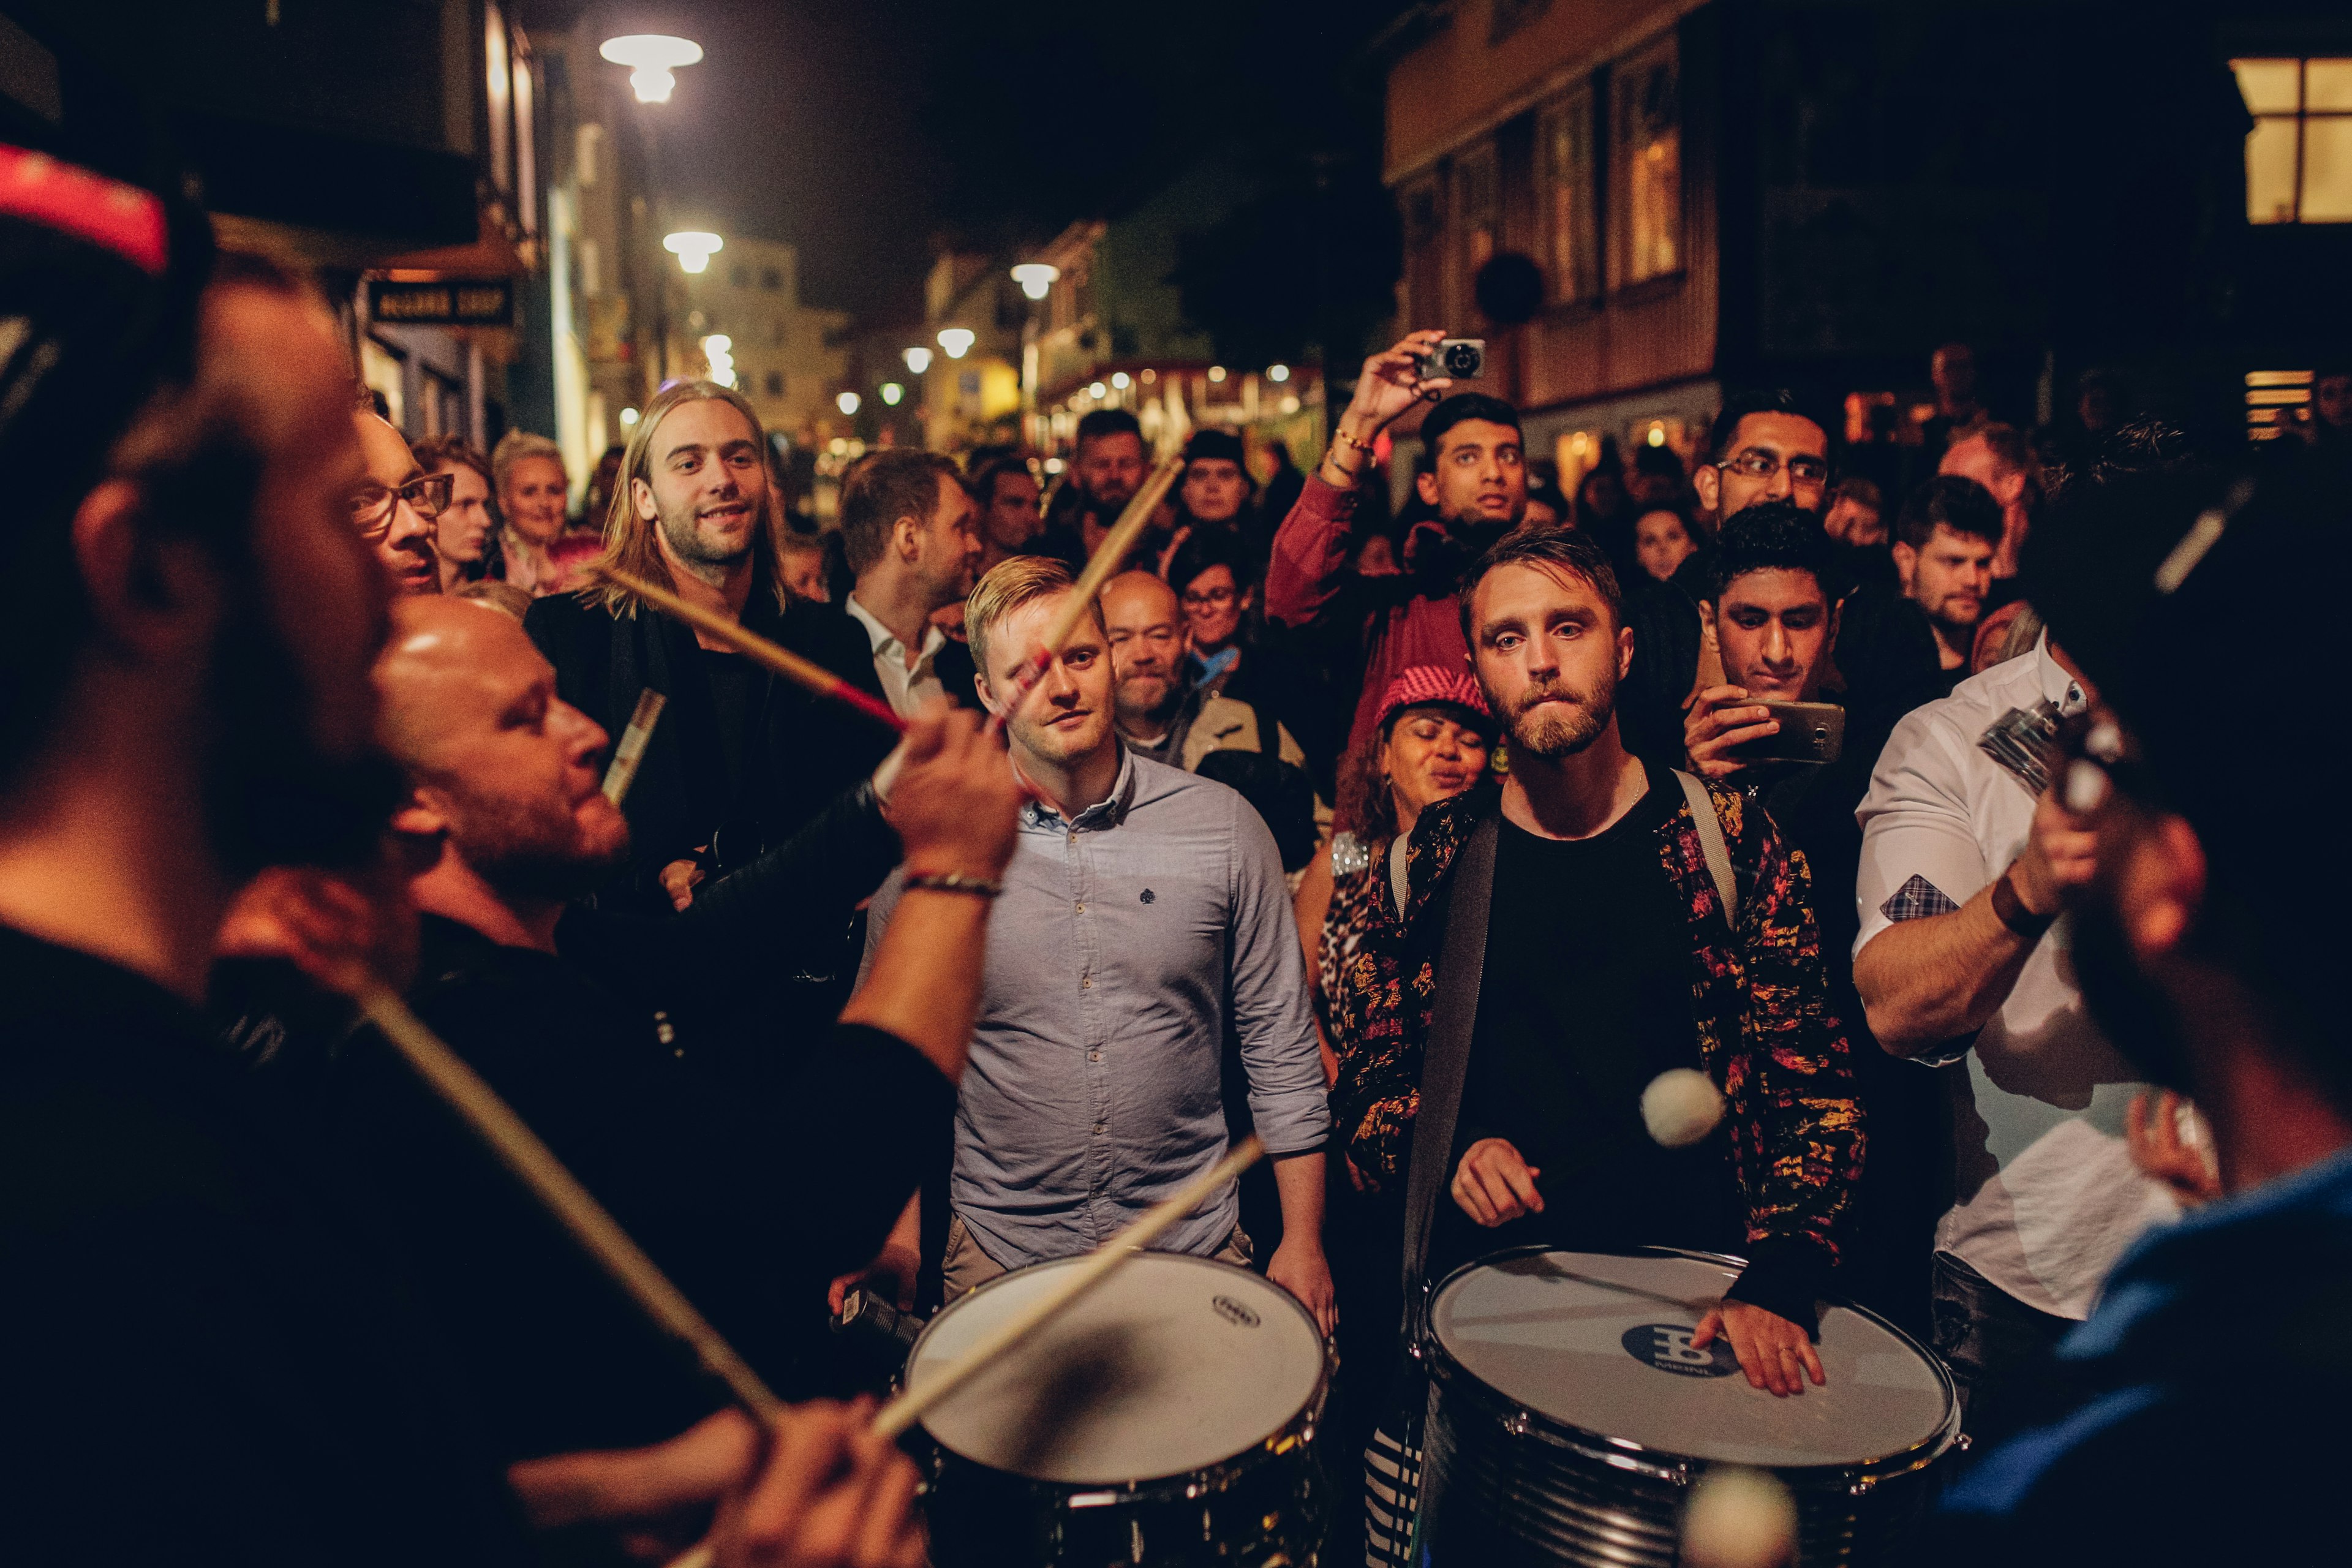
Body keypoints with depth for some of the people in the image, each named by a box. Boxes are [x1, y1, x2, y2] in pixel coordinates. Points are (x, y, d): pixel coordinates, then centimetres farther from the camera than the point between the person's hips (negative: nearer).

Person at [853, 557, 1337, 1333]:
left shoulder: (1223, 826, -5)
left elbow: (1278, 1042, 1)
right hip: (1000, 1254, 0)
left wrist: (1303, 1241, 0)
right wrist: (901, 1239, -1)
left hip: (1195, 1243, 1)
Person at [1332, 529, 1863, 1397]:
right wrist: (1449, 1149, -10)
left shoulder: (1729, 839, 1)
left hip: (1692, 1284, 0)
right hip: (1481, 1285, 1)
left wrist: (1778, 1278, -13)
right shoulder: (1427, 856, 4)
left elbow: (1810, 1080, -1)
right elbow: (1366, 1072, 9)